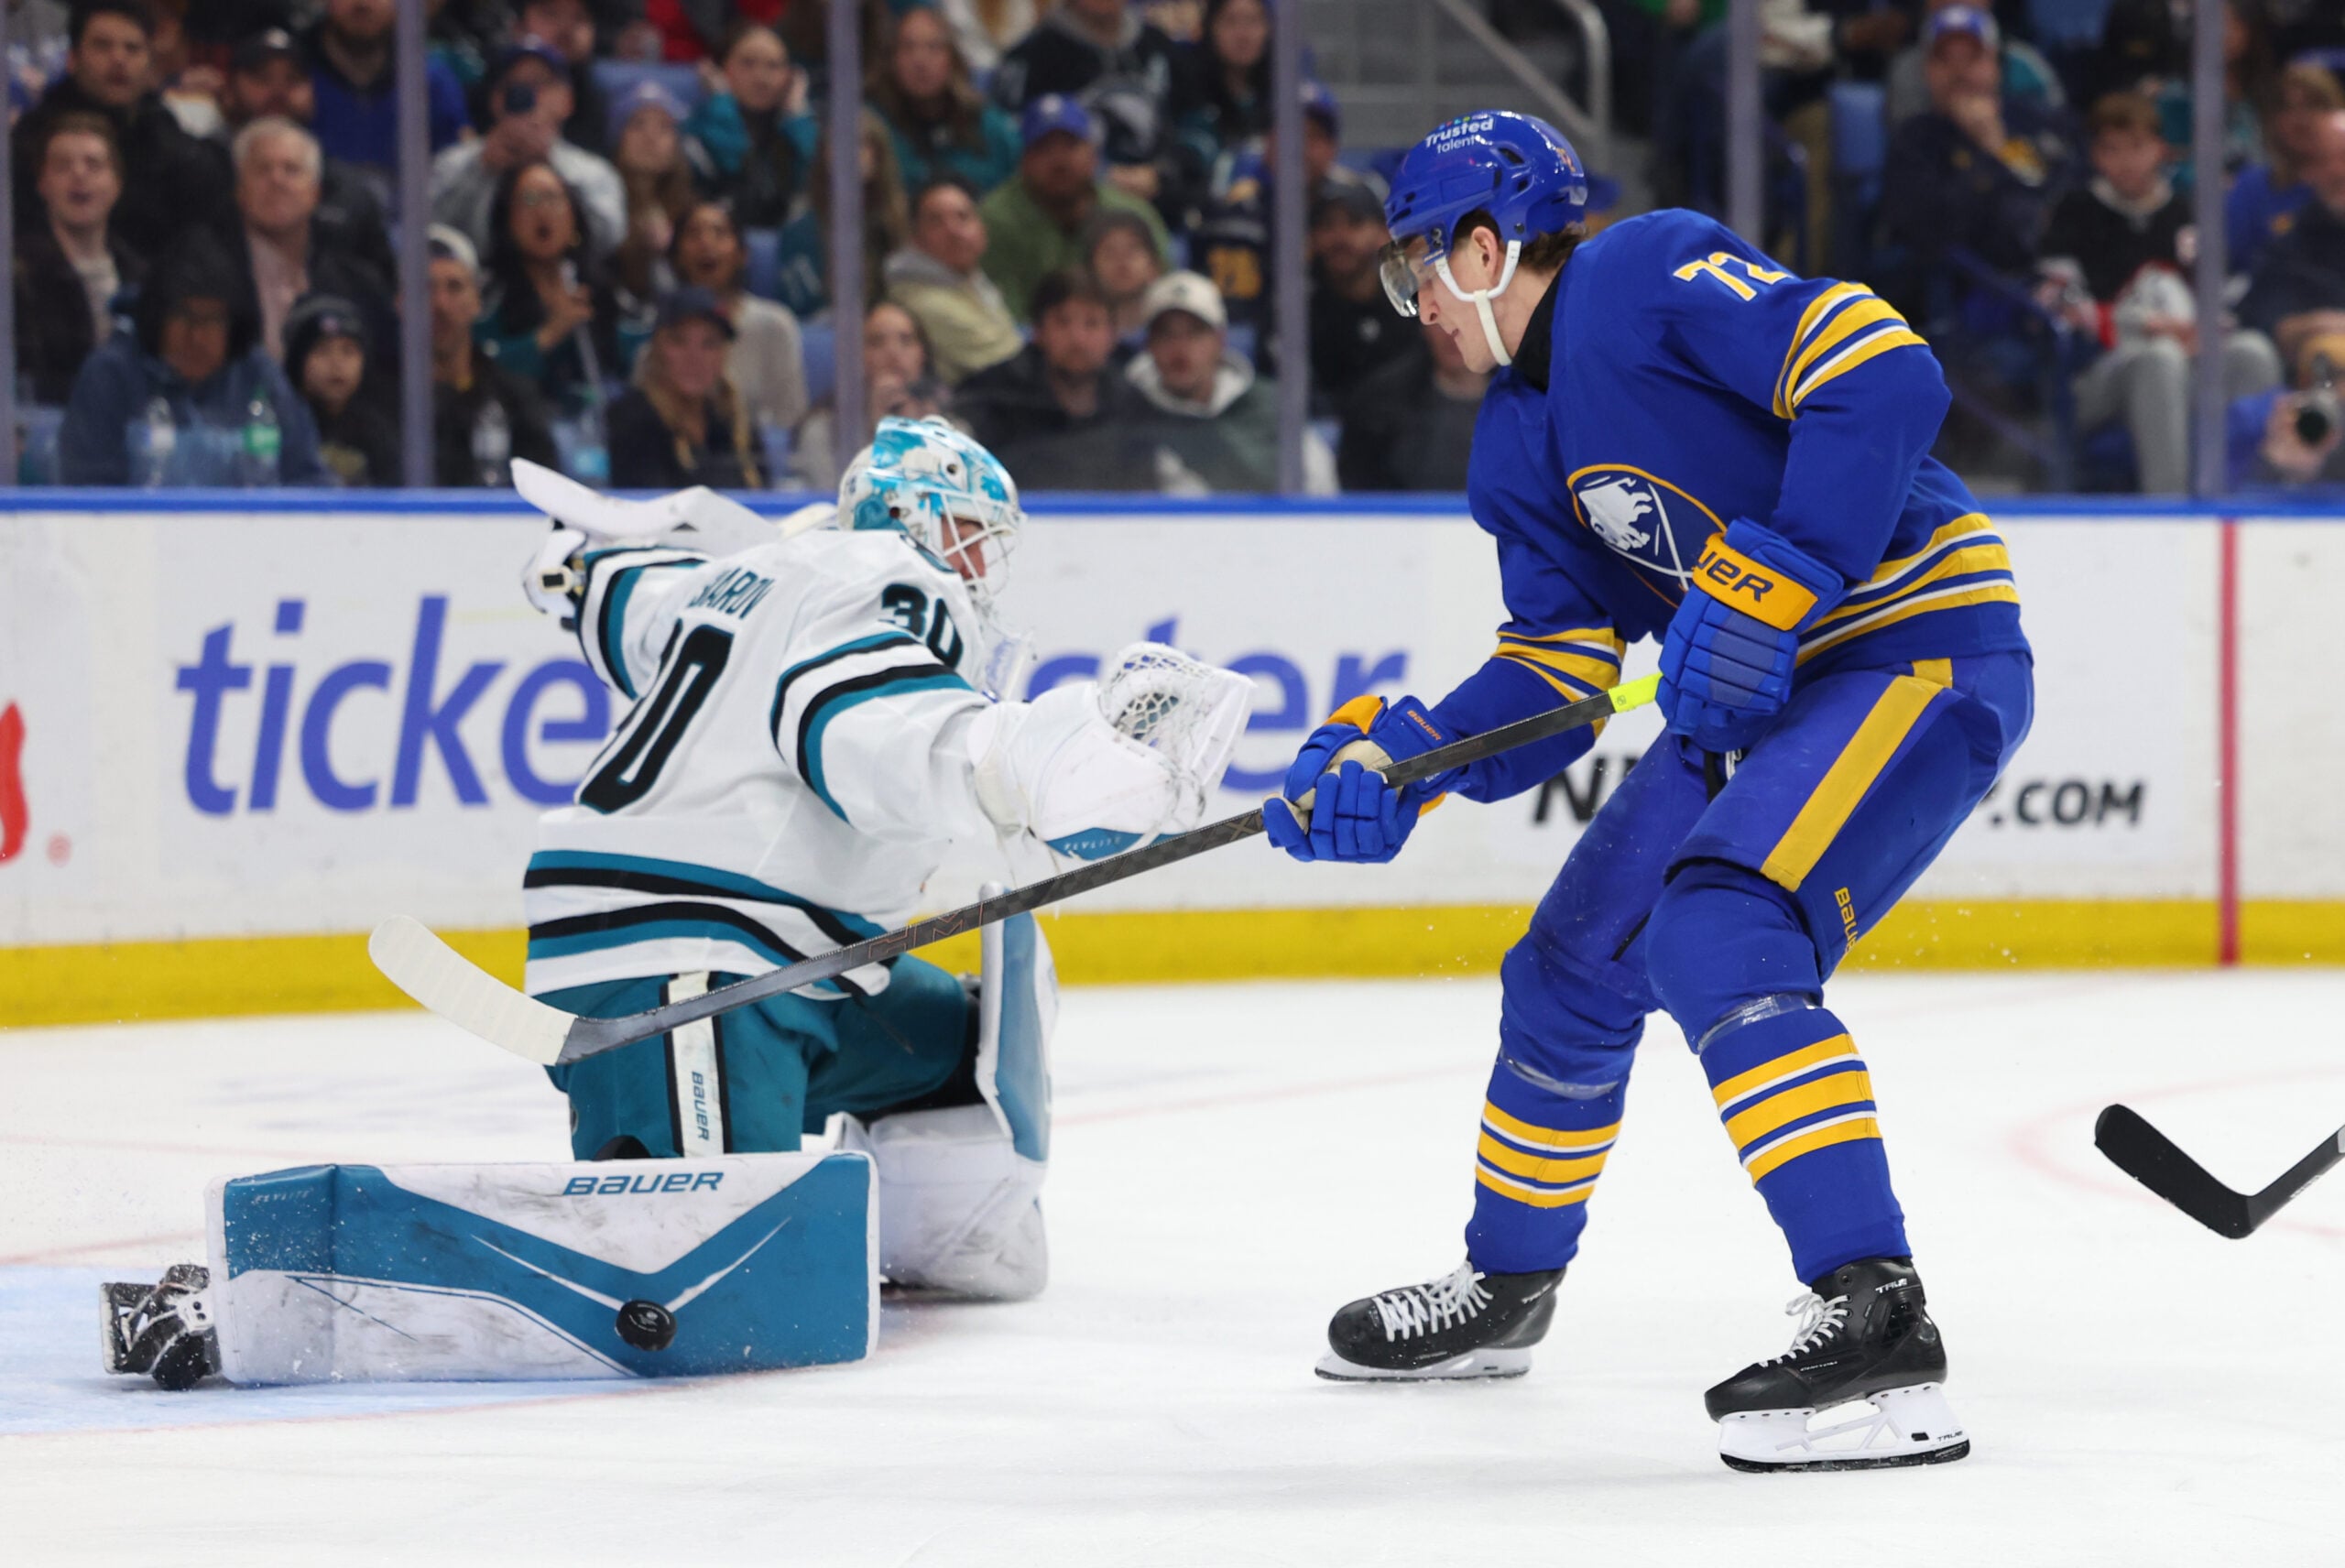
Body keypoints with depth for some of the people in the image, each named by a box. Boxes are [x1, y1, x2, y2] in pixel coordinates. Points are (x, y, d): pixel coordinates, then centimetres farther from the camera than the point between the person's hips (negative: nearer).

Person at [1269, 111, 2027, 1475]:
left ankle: (1880, 1323, -31)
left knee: (1716, 933, -27)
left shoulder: (1655, 273, -16)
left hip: (1923, 650, -10)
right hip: (1761, 689, 10)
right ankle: (1506, 1285, 37)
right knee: (1576, 966, 15)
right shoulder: (1519, 450, 12)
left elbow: (1886, 375, -27)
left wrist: (1761, 586, -29)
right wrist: (1396, 758, -6)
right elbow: (1555, 676, 9)